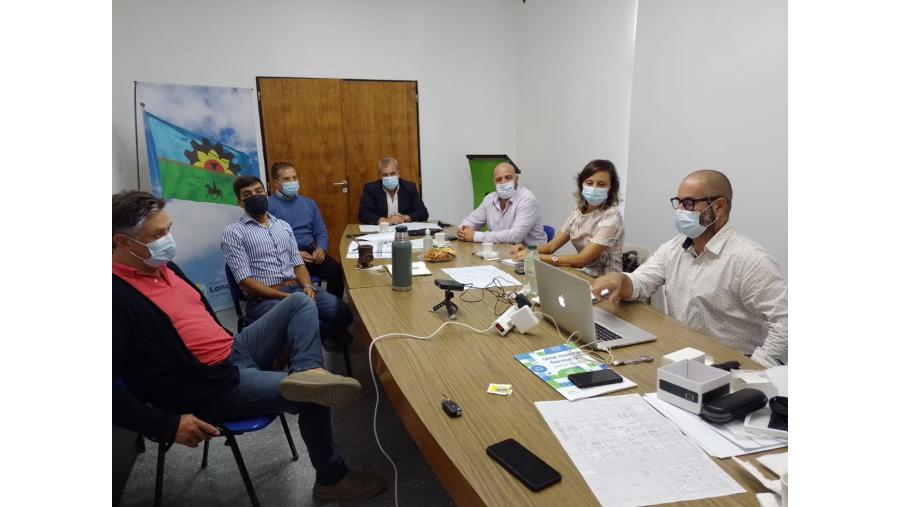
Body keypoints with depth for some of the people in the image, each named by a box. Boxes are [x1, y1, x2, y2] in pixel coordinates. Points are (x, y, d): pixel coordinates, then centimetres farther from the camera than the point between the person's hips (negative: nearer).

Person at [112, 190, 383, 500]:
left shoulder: (160, 265, 7)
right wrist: (168, 426, -23)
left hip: (233, 351, 9)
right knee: (315, 397, -12)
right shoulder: (118, 298, -21)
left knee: (299, 303, 7)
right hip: (211, 386, -9)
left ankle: (306, 371, -21)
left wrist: (228, 343, 17)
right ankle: (332, 479, 13)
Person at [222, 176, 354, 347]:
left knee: (343, 313, -20)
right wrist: (286, 297, -17)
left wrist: (307, 286, -7)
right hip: (264, 298, -5)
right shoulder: (233, 232, 0)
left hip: (297, 289, 5)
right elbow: (245, 281, -9)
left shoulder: (283, 225, 19)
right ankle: (327, 332, -4)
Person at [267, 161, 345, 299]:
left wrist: (321, 248, -3)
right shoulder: (268, 205, -1)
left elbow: (321, 232, 19)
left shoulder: (309, 203, 18)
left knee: (336, 270, -23)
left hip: (310, 251, 5)